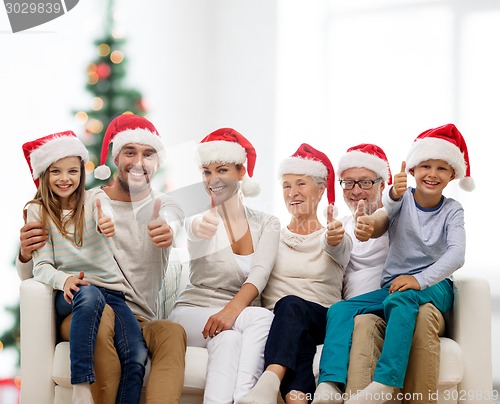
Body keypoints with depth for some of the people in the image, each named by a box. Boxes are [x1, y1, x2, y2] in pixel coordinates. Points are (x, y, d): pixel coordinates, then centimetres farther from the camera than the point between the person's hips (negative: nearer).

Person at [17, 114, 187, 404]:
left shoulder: (166, 207, 11)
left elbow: (173, 221, -17)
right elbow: (31, 277, 10)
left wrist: (168, 230, -44)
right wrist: (27, 254, -16)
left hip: (141, 324, 1)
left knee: (173, 332, -32)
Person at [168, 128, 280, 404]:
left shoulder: (266, 224, 7)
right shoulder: (200, 219, 1)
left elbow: (259, 274, -11)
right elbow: (191, 229, -27)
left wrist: (232, 310, -31)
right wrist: (198, 229, -54)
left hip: (240, 318, 2)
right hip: (192, 312, -2)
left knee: (227, 338, -37)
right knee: (262, 318, -34)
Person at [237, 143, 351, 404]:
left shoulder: (337, 237, 10)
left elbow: (337, 249, -16)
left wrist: (334, 240, -41)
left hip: (322, 322, -1)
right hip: (280, 323, 2)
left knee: (290, 305, -36)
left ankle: (270, 382, -62)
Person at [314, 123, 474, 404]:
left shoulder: (451, 211, 3)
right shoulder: (402, 199, 5)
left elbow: (456, 254, -13)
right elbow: (382, 217, -19)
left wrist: (420, 280, -30)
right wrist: (394, 196, -43)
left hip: (434, 286, -3)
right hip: (393, 285, 3)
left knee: (401, 298, -37)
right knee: (340, 310, -21)